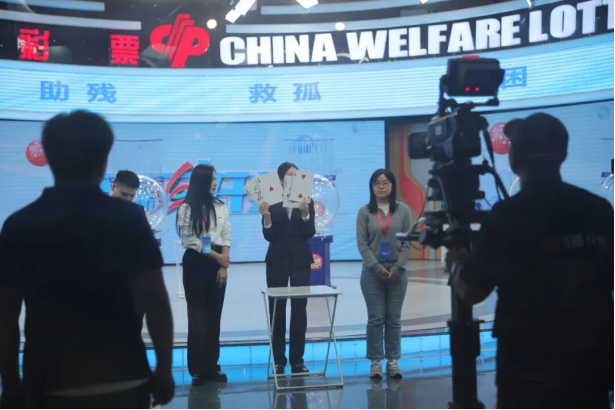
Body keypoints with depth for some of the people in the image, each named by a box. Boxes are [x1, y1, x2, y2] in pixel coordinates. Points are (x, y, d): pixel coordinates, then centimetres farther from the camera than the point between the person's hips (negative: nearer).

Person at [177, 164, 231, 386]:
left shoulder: (221, 207, 9)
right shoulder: (187, 208, -3)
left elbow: (226, 237, 5)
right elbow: (189, 240, -7)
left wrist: (224, 265, -7)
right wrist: (215, 256, -9)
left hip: (218, 263, 4)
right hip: (196, 262, -4)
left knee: (214, 315, 6)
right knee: (197, 315, -1)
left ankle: (212, 366, 13)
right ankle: (198, 369, 3)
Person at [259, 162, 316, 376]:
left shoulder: (307, 201, 2)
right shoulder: (271, 203, -3)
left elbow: (310, 233, -7)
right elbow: (269, 236, -7)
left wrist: (305, 212, -23)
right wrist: (267, 217, -24)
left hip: (301, 260, 1)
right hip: (277, 261, -1)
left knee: (299, 309, 3)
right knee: (277, 309, 2)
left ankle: (297, 360, 10)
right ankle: (279, 361, 9)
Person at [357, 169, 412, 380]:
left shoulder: (403, 210, 3)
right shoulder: (365, 212, 0)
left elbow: (408, 242, 0)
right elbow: (362, 243, -4)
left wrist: (398, 268, -9)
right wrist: (377, 267, -12)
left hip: (398, 271, 1)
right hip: (372, 271, -1)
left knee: (394, 318, 6)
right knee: (375, 318, 2)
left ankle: (393, 361, 14)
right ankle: (376, 362, 9)